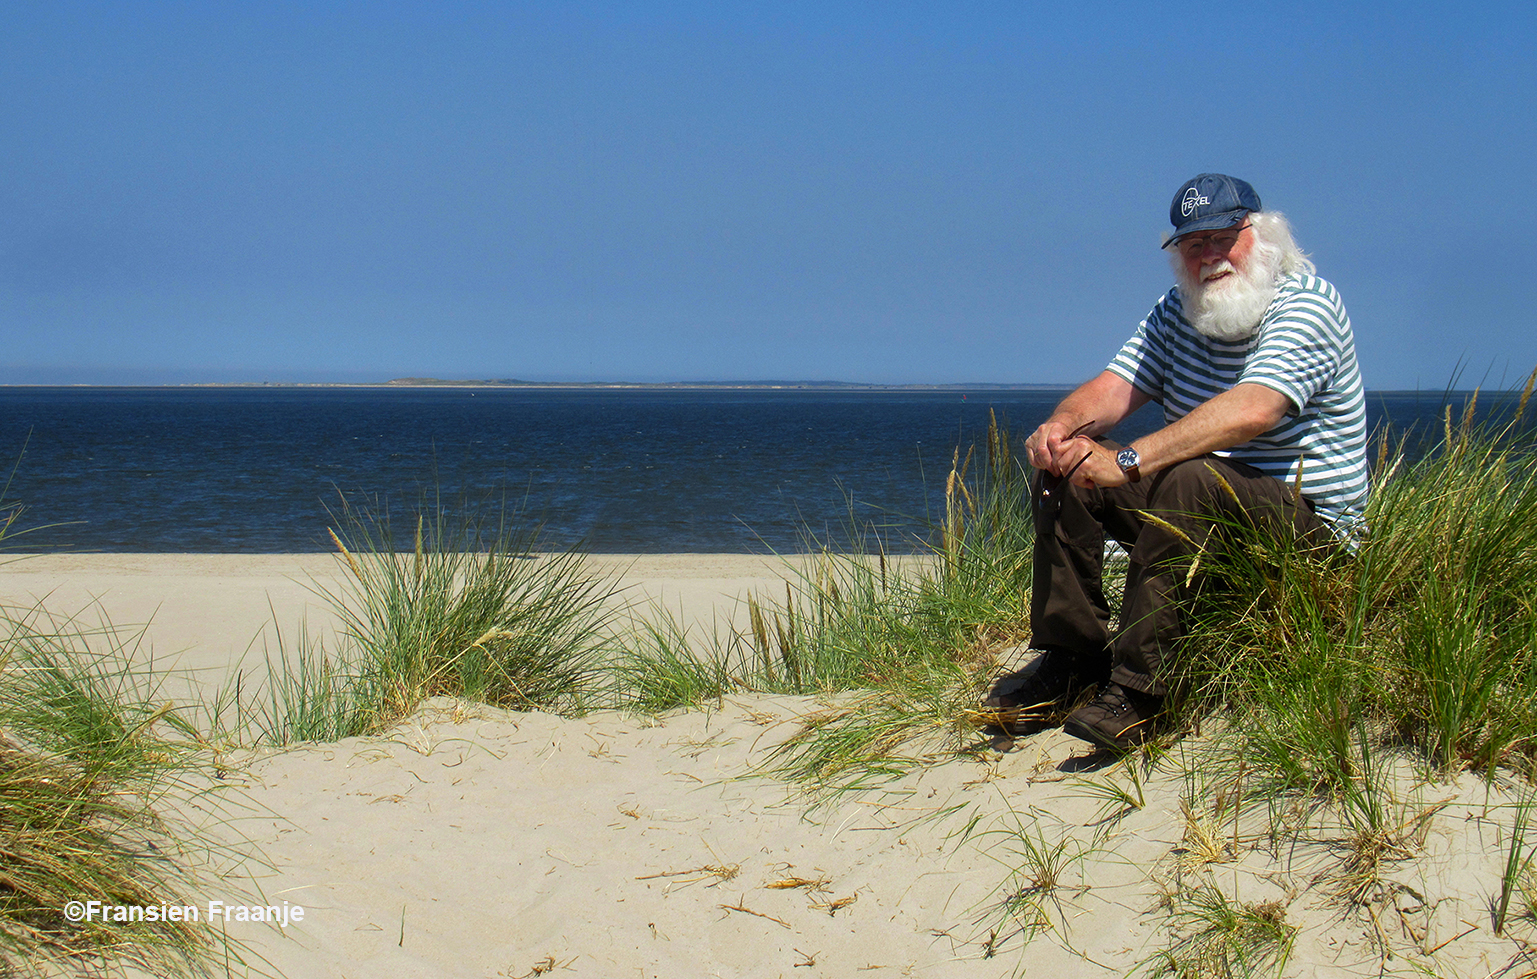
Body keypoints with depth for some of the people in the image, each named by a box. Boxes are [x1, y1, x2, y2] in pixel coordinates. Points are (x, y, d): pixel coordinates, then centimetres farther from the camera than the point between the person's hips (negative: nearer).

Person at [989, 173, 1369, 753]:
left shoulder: (1305, 303, -15)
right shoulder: (1178, 311, 9)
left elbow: (1249, 412, -32)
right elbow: (1114, 388, 0)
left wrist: (1128, 462, -38)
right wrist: (1062, 425, -24)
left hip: (1308, 518, -7)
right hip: (1202, 505, 8)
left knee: (1190, 478, -37)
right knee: (1064, 468, -6)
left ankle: (1137, 692, -33)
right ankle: (1072, 660, -6)